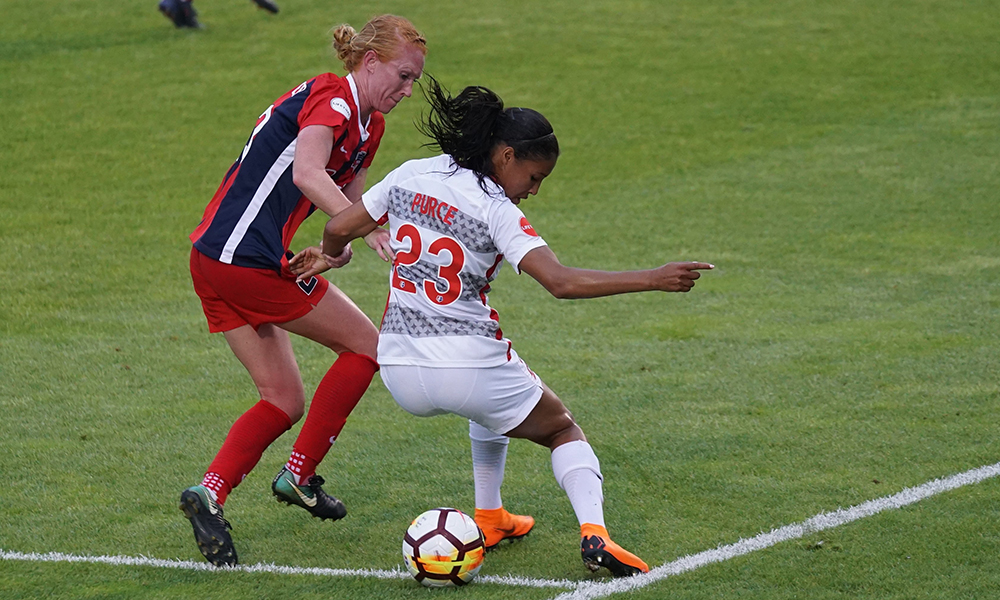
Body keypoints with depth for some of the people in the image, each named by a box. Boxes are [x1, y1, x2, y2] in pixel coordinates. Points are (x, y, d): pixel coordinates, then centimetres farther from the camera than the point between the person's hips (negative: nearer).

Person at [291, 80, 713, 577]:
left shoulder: (410, 176, 3)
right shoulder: (494, 210, -14)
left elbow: (339, 228, 10)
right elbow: (561, 282, -24)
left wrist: (327, 257, 33)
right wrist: (653, 280, -24)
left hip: (399, 369, 6)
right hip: (466, 364, -6)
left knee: (494, 400, 38)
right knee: (563, 430, 16)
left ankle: (488, 517, 35)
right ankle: (593, 532, -8)